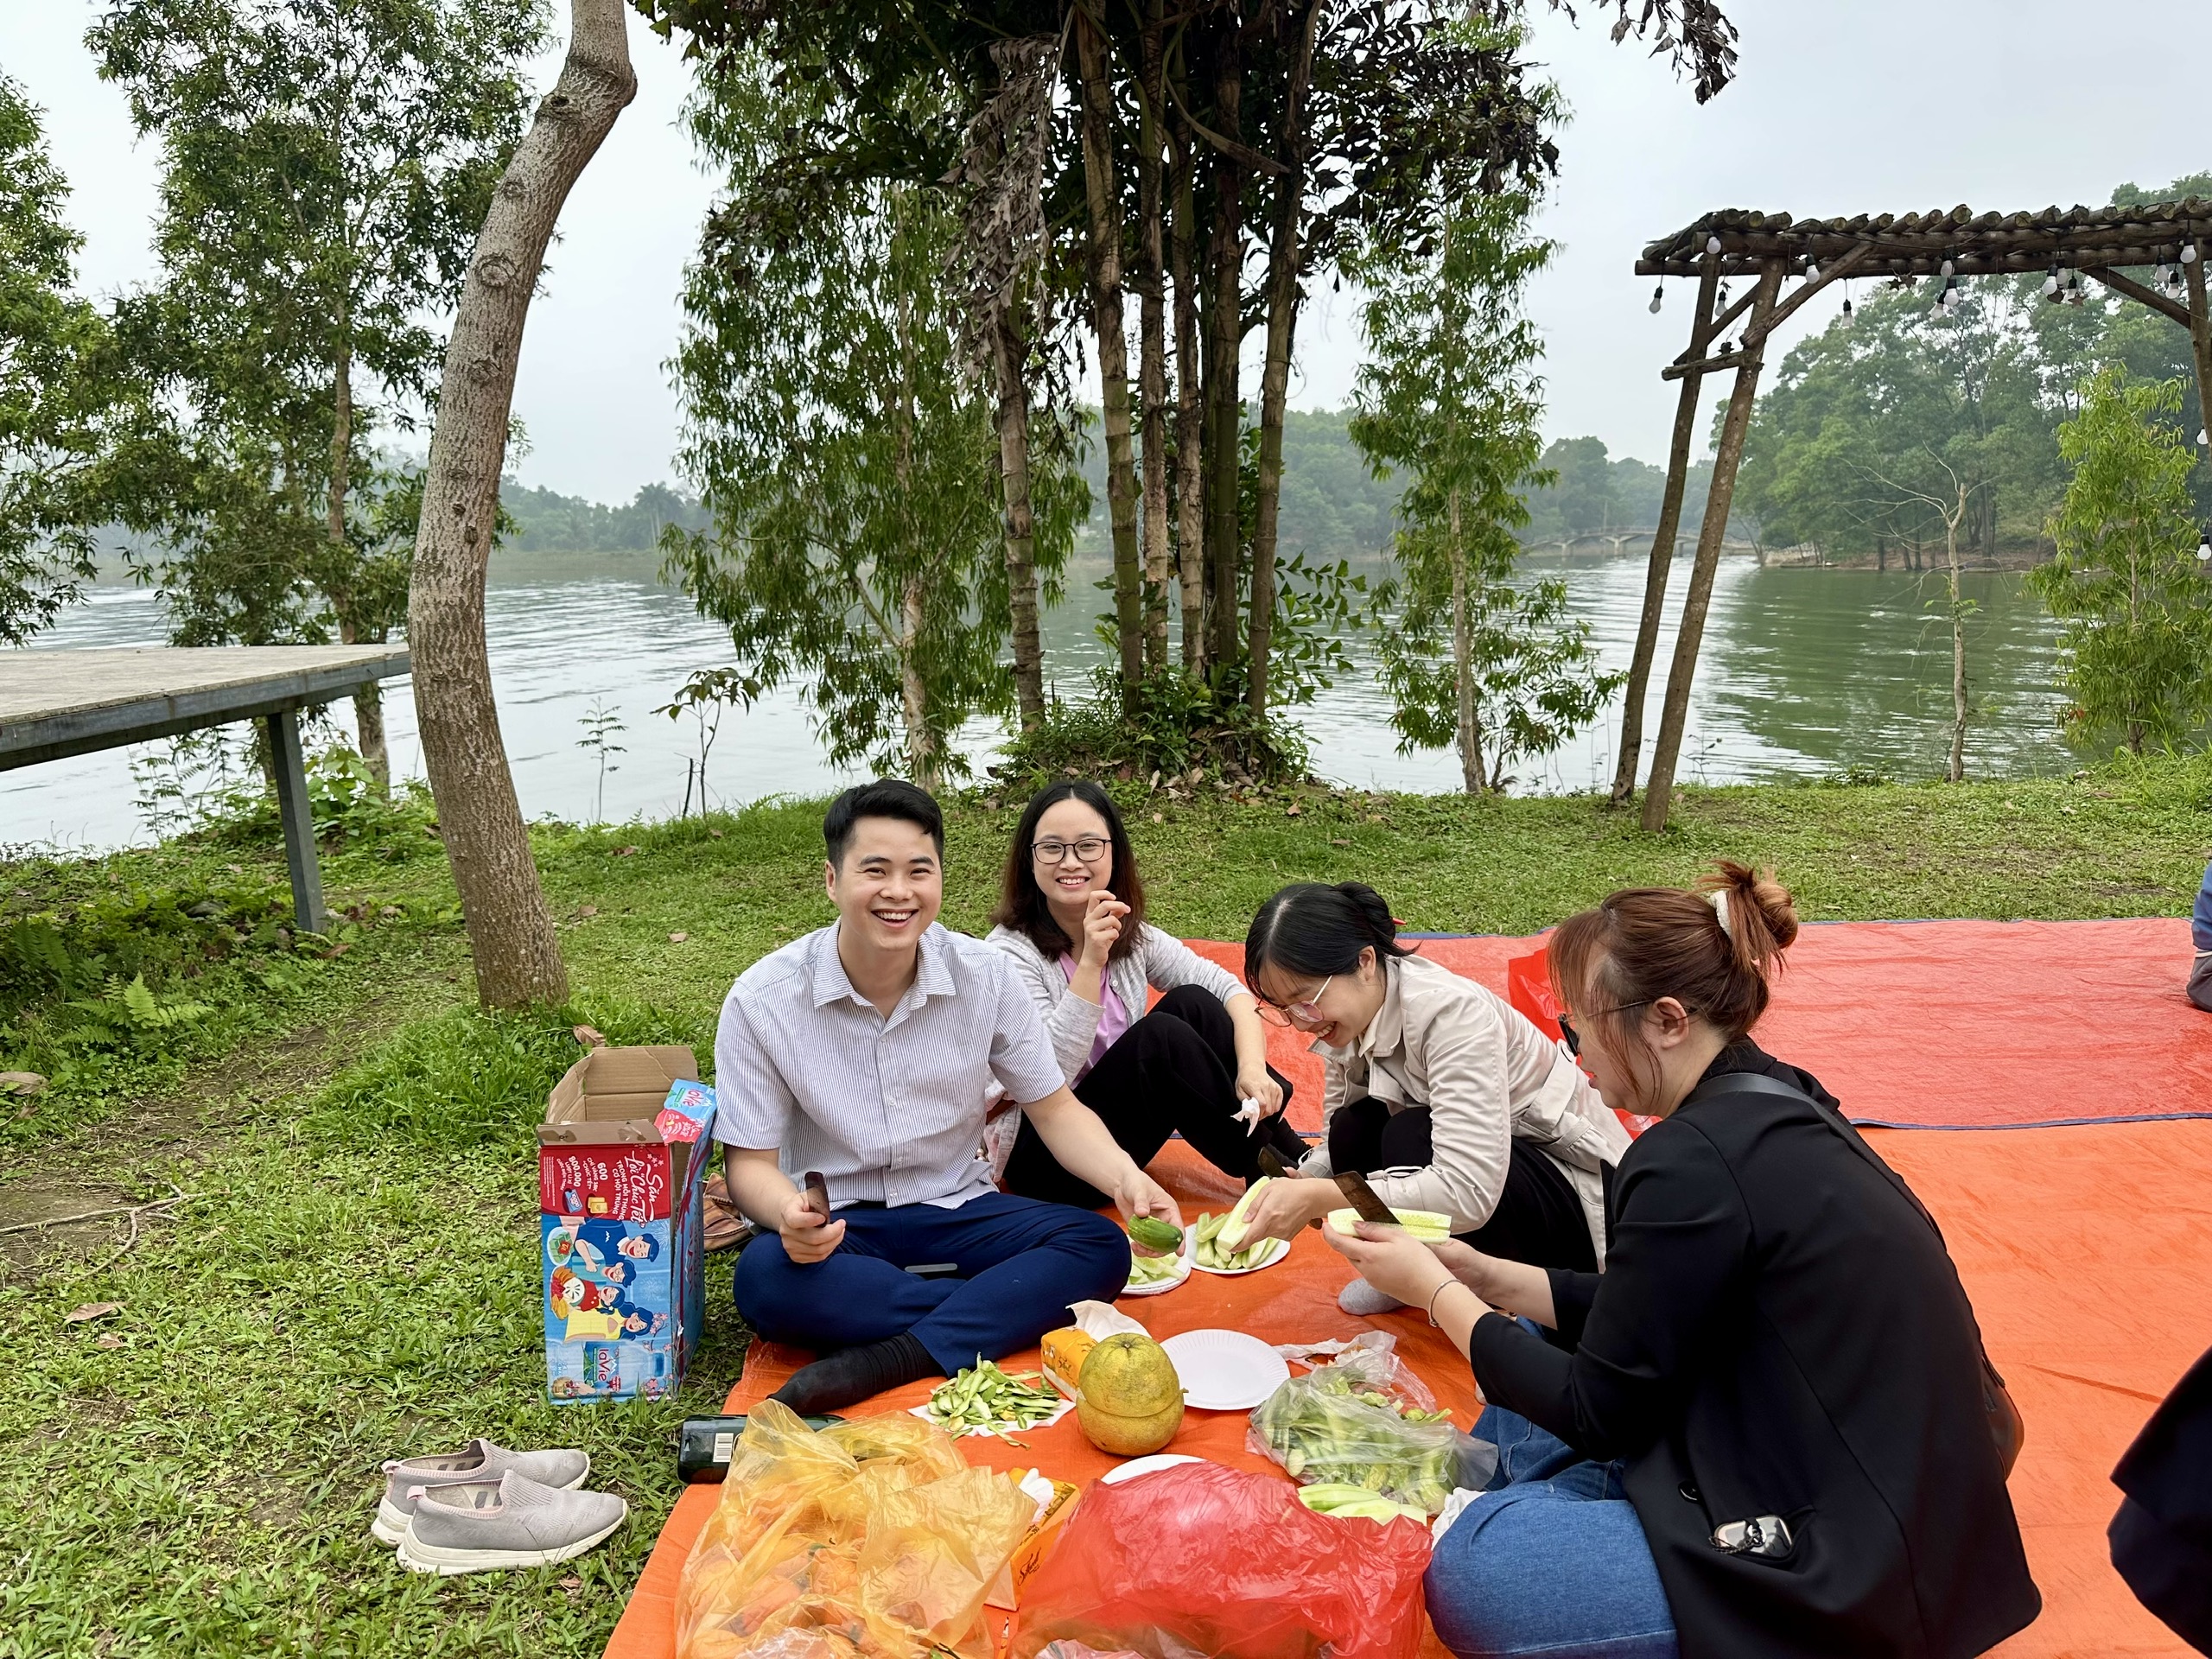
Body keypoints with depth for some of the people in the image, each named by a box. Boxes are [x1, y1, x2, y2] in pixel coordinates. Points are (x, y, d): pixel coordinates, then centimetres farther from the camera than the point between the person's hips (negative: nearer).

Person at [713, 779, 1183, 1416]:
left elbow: (1054, 1108, 0)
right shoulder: (762, 999, -14)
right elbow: (751, 1160, -8)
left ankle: (887, 1360, -28)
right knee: (765, 1279, -35)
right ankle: (1015, 1305, -21)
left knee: (1100, 1248, -21)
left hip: (955, 1212, 2)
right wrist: (789, 1215, -33)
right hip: (834, 1225, -2)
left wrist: (1125, 1176, -21)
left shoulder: (986, 975, -8)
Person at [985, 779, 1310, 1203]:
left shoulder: (1131, 935, 1)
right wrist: (1091, 963, -35)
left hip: (1114, 1118, 6)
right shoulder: (1011, 952, -17)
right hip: (1041, 1156, -6)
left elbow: (1229, 988, -2)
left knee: (1192, 1004, -15)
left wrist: (1252, 1067, -21)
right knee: (1163, 1034, -26)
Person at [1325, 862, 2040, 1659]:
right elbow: (1648, 1321, 12)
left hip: (1851, 1584, -10)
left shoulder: (1693, 1161, -26)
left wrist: (1434, 1292, -4)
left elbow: (1599, 1412, -14)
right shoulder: (1775, 1104, 2)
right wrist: (1486, 1276, 10)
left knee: (1472, 1567, -19)